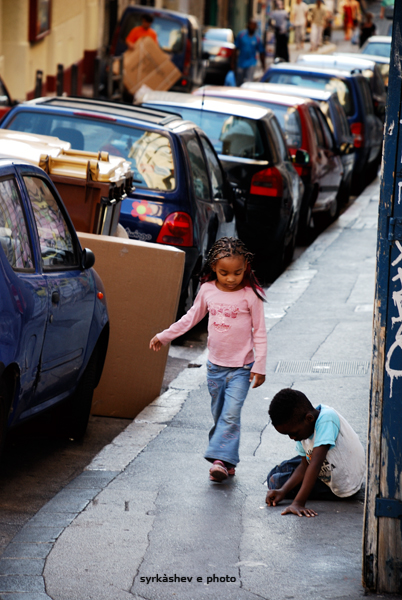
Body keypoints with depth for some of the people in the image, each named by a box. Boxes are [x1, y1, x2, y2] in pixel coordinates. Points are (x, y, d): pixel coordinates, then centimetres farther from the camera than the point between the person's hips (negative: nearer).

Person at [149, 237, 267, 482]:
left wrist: (260, 366, -9)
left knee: (231, 414, -15)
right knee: (219, 415, 9)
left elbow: (260, 331, -6)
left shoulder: (251, 295, -11)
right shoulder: (208, 290, 0)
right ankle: (226, 462, 16)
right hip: (216, 365, 5)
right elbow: (192, 317, 15)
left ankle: (221, 459, -19)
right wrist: (165, 336, 13)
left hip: (241, 367, -5)